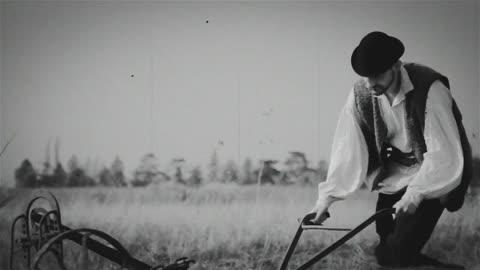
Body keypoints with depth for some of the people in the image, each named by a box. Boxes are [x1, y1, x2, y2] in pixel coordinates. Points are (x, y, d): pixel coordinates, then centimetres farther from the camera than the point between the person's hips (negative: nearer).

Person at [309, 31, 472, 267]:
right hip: (394, 175, 5)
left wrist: (416, 193, -38)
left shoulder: (429, 89, -27)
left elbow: (444, 153, -28)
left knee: (400, 251, -15)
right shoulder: (361, 94, -13)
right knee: (387, 250, 5)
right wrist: (327, 196, -17)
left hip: (432, 175, -5)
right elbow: (347, 148, -12)